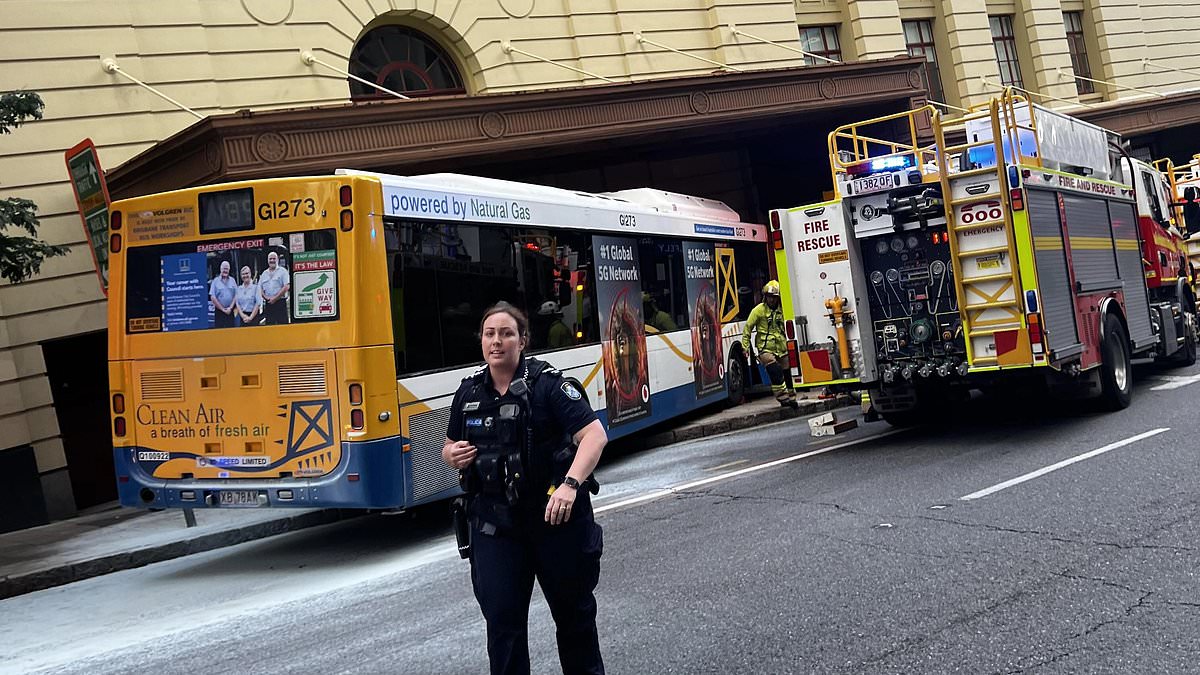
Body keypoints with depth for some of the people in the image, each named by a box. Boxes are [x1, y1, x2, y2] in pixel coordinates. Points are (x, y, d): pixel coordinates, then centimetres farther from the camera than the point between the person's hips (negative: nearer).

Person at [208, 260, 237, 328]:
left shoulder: (232, 281, 9)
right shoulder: (215, 281, 1)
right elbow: (212, 297, -5)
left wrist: (230, 308, -7)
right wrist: (223, 309, -8)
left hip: (230, 311, 2)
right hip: (219, 311, -2)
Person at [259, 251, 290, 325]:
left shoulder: (282, 271, 1)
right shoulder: (264, 274, 17)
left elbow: (286, 286, -9)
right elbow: (260, 288, 14)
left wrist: (275, 298, -13)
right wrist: (266, 297, -6)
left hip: (280, 302, -4)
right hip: (268, 303, 5)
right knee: (269, 325, 4)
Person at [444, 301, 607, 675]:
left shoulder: (546, 384, -10)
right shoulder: (469, 391, 5)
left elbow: (595, 435, -19)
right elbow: (450, 446, 20)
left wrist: (570, 484, -33)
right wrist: (453, 455, -5)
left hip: (554, 517, -3)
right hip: (494, 525, 3)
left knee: (573, 612, 14)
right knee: (502, 620, 1)